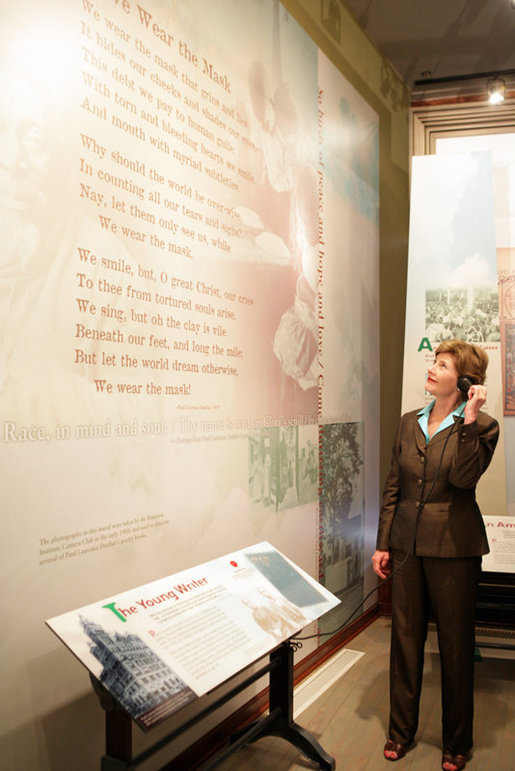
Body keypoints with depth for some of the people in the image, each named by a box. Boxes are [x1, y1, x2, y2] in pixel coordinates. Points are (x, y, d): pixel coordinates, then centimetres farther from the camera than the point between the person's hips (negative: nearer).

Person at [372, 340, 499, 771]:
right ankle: (401, 730, 33)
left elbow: (463, 477, -23)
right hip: (407, 545, 4)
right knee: (405, 639, 14)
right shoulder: (409, 423, 7)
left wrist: (468, 419, -25)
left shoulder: (482, 426, -6)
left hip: (453, 548, -4)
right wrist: (383, 543, 7)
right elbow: (393, 487, 9)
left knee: (456, 645, 10)